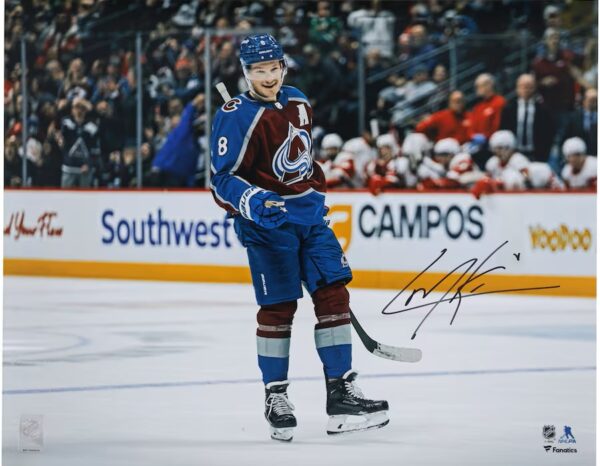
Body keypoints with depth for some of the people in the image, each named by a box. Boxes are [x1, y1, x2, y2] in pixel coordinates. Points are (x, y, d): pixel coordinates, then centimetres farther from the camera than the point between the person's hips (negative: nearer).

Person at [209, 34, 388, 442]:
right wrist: (254, 203, -32)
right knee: (278, 307, -3)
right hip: (268, 221, -7)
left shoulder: (298, 103, 9)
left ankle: (341, 393, 8)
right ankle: (275, 398, 10)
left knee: (333, 294, 2)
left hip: (310, 214, 7)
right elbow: (223, 179, -16)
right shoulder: (237, 117, -13)